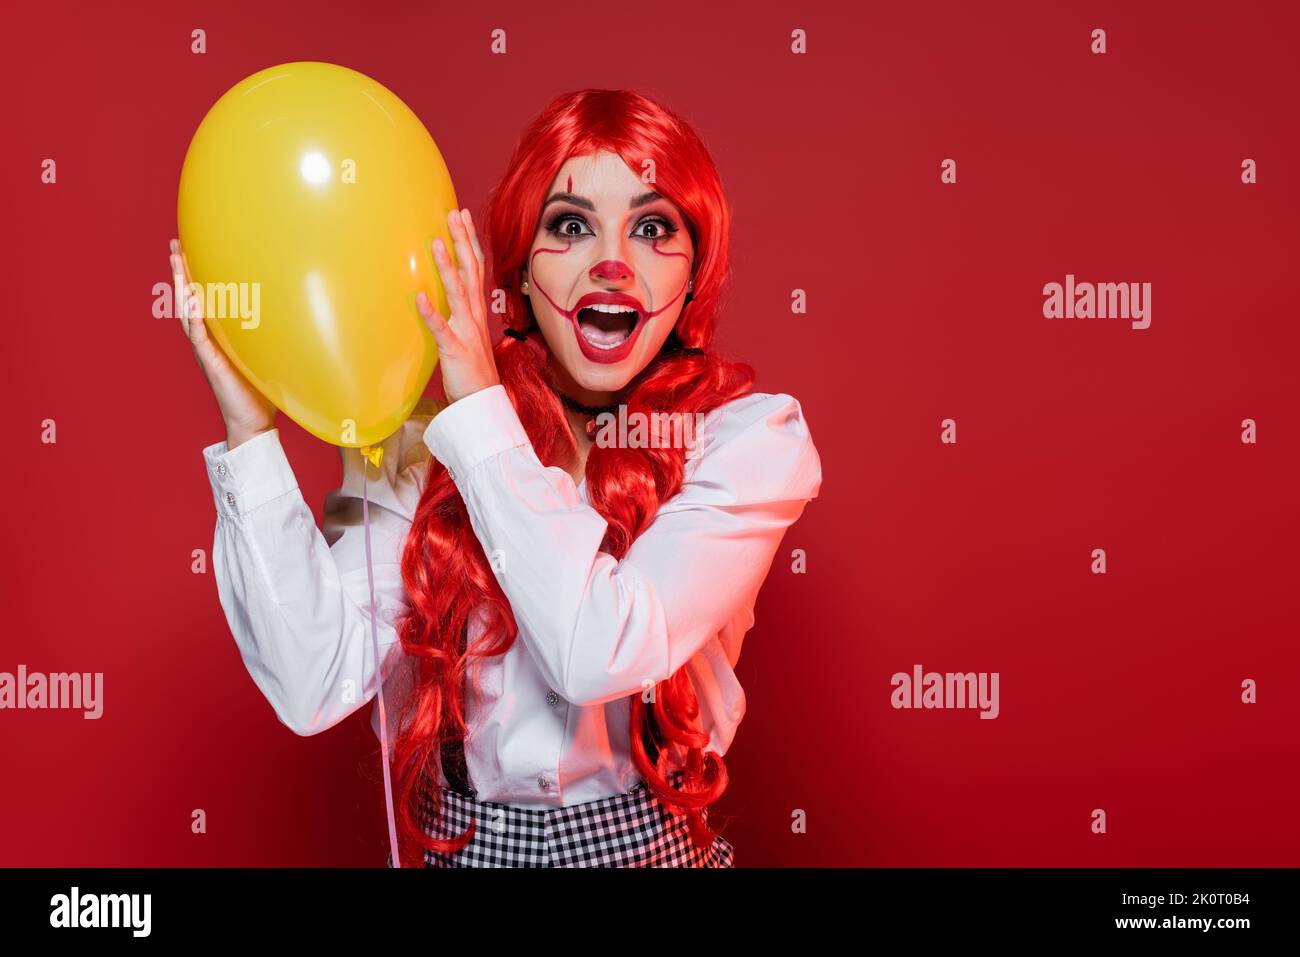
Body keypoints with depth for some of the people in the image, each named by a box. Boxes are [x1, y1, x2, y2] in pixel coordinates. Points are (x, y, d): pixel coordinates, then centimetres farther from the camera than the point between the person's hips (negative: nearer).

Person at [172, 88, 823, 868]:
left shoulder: (749, 437, -8)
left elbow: (601, 653, -21)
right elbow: (317, 685, -11)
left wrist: (481, 411, -18)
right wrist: (250, 428, -16)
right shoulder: (427, 428, -4)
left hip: (651, 842, -1)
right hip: (460, 845, 2)